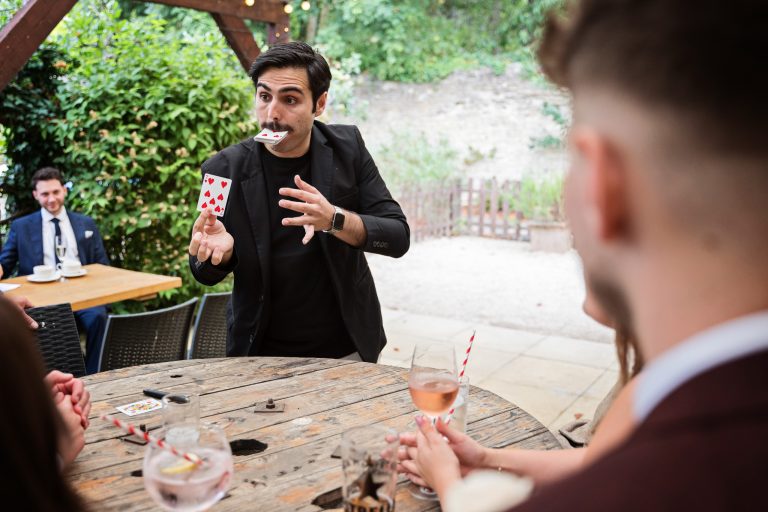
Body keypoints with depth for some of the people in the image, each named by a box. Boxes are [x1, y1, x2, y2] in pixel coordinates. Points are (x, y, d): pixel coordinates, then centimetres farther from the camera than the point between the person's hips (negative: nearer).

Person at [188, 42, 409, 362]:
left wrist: (335, 219, -30)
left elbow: (398, 237, -12)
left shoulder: (346, 146, -9)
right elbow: (207, 274, -1)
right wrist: (220, 248, -25)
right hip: (261, 355, 0)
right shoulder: (225, 169, -12)